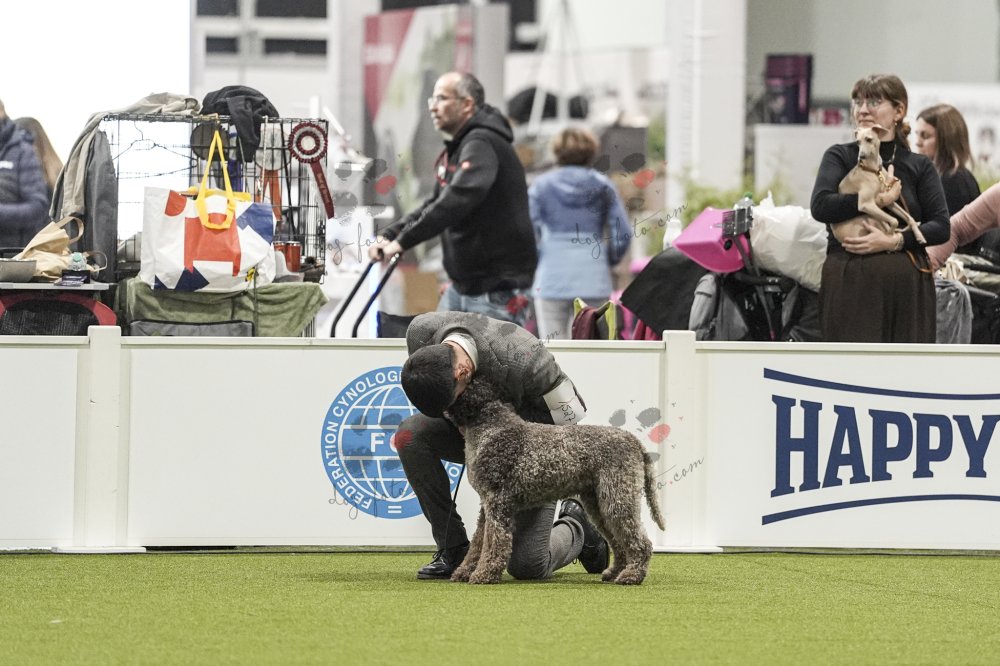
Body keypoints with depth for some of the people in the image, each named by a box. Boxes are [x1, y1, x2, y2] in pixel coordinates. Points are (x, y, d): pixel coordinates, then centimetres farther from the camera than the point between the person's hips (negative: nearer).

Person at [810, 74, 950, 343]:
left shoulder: (919, 166, 12)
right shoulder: (840, 157, 8)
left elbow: (941, 226, 1)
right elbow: (821, 206, -9)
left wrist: (894, 241, -14)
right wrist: (878, 199, -15)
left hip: (908, 287, 2)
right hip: (851, 284, -2)